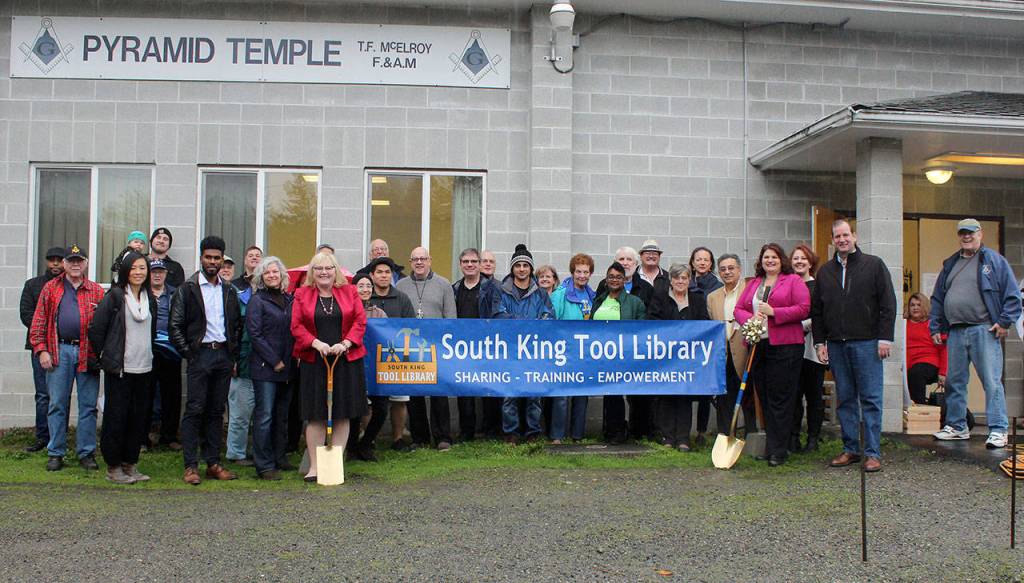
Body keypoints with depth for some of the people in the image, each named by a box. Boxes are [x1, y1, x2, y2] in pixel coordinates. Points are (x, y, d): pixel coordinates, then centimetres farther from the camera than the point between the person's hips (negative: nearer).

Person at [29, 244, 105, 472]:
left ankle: (86, 453, 11)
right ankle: (56, 453, 12)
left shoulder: (96, 291, 10)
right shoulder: (51, 288, 10)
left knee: (88, 406, 3)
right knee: (57, 404, 4)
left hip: (87, 353, 0)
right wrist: (41, 350, -3)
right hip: (59, 351, 0)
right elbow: (39, 322, 7)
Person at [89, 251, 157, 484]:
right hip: (119, 368, -5)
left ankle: (130, 464, 18)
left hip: (144, 368, 5)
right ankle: (113, 467, 10)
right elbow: (95, 329, -6)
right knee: (116, 418, 0)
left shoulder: (150, 299, 12)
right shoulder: (115, 296, -5)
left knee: (140, 418, 7)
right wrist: (105, 356, -2)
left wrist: (147, 354, 14)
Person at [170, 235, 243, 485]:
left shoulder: (229, 291, 13)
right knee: (195, 410, -5)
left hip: (224, 355, 4)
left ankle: (213, 464, 14)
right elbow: (175, 326, -4)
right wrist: (188, 354, -9)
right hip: (200, 354, -4)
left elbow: (237, 325, 16)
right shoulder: (187, 289, 0)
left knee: (217, 411, 8)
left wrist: (235, 357, 9)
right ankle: (190, 466, 0)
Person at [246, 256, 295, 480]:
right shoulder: (257, 301, -3)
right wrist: (275, 361, -12)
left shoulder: (289, 300, 13)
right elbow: (254, 334, -9)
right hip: (265, 367, -6)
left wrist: (291, 360, 6)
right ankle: (264, 466, 0)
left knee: (282, 415, 11)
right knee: (264, 415, -5)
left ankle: (280, 459, 21)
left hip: (286, 367, 6)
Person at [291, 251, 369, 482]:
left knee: (342, 415, 4)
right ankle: (314, 466, 7)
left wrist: (344, 344, -13)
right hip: (314, 361, -1)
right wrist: (316, 343, -15)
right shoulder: (302, 295, 6)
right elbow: (296, 326, 0)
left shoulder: (349, 292, 6)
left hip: (346, 360, 1)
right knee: (316, 416, 1)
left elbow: (360, 321, 1)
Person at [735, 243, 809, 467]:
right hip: (758, 345, 5)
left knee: (781, 398, -5)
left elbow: (803, 309, -7)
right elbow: (738, 309, 14)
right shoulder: (753, 284, 19)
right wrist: (750, 319, -7)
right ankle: (771, 445, 16)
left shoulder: (793, 281, 3)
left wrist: (773, 312, -13)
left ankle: (778, 450, -3)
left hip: (785, 346, -5)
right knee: (764, 396, 7)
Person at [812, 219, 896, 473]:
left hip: (866, 343, -4)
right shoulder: (825, 272, 14)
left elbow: (888, 304, -1)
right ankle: (850, 449, 15)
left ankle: (873, 453, 2)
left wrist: (885, 338, -7)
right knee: (844, 399, 8)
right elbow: (816, 310, 16)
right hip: (836, 345, 4)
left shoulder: (874, 265, 3)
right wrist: (819, 342, 9)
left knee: (871, 399, -3)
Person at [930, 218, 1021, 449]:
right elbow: (937, 298, 20)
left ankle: (998, 430, -2)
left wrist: (1005, 321, -9)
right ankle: (957, 426, 21)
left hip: (984, 330, -5)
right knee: (954, 381, 10)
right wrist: (935, 327, 13)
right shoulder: (950, 264, 17)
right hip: (955, 332, 6)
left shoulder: (994, 260, 2)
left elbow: (1012, 295, -1)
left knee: (992, 382, -6)